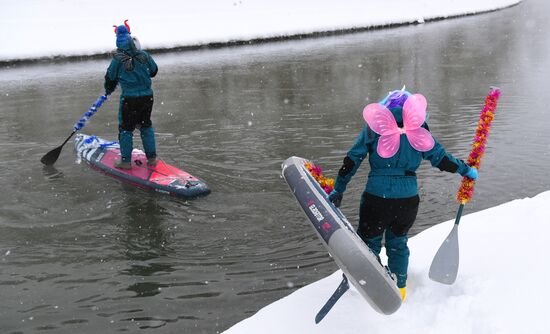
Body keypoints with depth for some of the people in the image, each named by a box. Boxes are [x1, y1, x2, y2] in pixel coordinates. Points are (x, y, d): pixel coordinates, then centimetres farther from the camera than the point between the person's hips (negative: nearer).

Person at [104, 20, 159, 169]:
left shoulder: (117, 60, -8)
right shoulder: (144, 55, 0)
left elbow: (110, 78, 4)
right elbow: (154, 71, 15)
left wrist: (108, 90, 24)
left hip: (129, 99, -4)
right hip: (147, 97, 4)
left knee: (126, 128, 8)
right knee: (146, 125, 18)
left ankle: (125, 161, 12)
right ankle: (151, 157, 21)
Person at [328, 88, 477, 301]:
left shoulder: (374, 126, 1)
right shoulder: (419, 130, 4)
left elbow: (352, 160, 0)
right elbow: (440, 158, 9)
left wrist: (338, 190, 7)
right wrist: (466, 171, 26)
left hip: (376, 197, -2)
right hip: (408, 199, 3)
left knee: (369, 242, 15)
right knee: (398, 242, 24)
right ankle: (399, 288, 32)